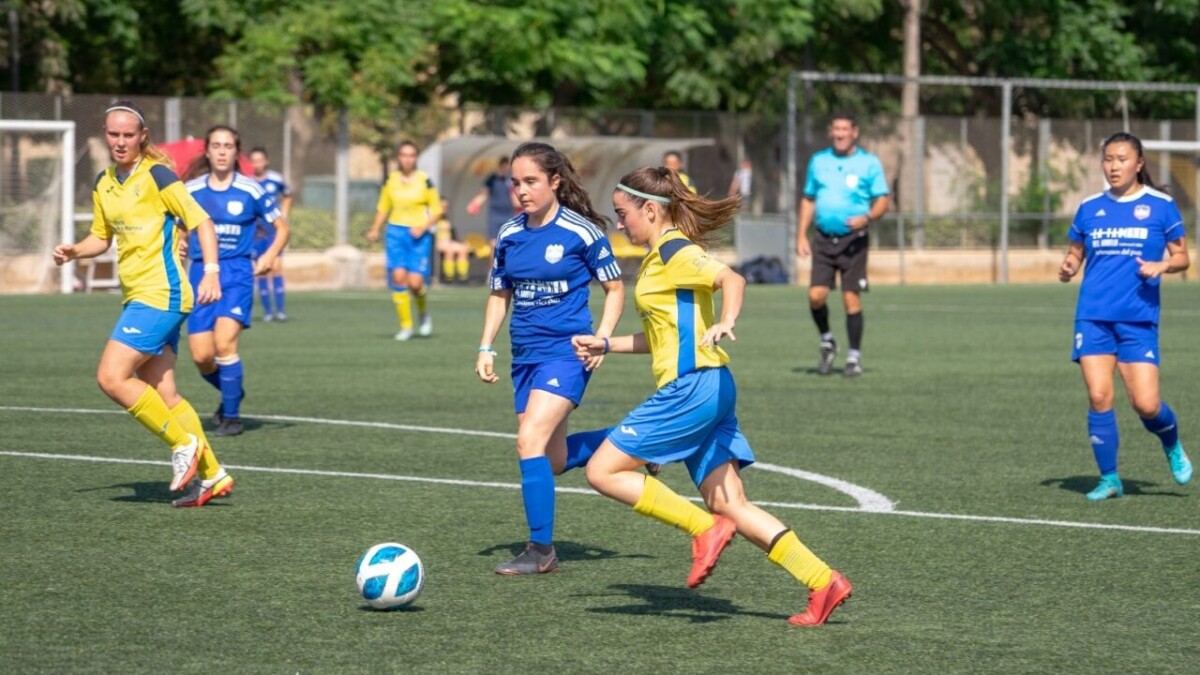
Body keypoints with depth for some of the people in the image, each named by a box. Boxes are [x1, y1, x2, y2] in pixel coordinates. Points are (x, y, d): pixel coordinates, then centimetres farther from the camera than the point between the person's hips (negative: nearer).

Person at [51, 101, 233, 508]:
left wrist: (211, 271, -22)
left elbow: (201, 222, -10)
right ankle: (211, 475, 12)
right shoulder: (104, 184, 13)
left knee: (111, 377, -15)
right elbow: (102, 237, 25)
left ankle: (185, 444, -5)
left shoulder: (156, 175, -10)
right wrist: (73, 252, 5)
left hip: (160, 294, -8)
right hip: (137, 297, 8)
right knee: (161, 394, 6)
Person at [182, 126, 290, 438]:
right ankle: (232, 391, 28)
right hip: (201, 273, 3)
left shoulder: (251, 190, -2)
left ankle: (231, 416, -6)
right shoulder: (191, 190, 5)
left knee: (224, 343, -21)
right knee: (201, 356, -3)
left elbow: (282, 228, 7)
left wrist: (269, 256, -9)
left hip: (237, 274, -3)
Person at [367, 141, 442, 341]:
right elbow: (383, 208, 18)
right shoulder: (391, 181, 7)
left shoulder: (425, 181, -2)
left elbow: (437, 210, 2)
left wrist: (423, 227, -14)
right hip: (396, 232, 2)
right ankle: (406, 326, -2)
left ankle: (423, 313, 19)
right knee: (398, 276, -12)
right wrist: (375, 229, 4)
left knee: (415, 282, -13)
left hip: (419, 236, -2)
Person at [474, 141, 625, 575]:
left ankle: (541, 550, -14)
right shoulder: (508, 236, 7)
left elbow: (615, 288, 1)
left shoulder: (581, 231, -8)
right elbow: (499, 295, 18)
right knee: (553, 462, 9)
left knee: (530, 441, -20)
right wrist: (486, 348, 8)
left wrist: (601, 339, -11)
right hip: (526, 355, 7)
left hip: (567, 351, -7)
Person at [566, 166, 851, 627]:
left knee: (603, 471, -5)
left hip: (691, 389, -10)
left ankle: (704, 529, -8)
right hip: (704, 391, 10)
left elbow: (731, 279, -25)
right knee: (729, 505, 5)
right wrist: (606, 345, 33)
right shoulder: (662, 257, 22)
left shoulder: (673, 252, -9)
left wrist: (726, 321, -43)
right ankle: (823, 582, 0)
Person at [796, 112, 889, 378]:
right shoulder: (819, 161, 11)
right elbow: (808, 200, 17)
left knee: (851, 298, -5)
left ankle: (854, 357, 6)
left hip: (853, 240, -3)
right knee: (816, 295, -9)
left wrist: (866, 218, -20)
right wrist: (801, 236, 9)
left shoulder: (869, 163, 1)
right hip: (824, 239, 3)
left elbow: (882, 201, 0)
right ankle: (827, 342, 17)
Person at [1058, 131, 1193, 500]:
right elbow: (1075, 253, 18)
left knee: (1146, 404, -8)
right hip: (1093, 315, 2)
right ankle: (1109, 478, 6)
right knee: (1098, 397, -8)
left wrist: (1162, 266, -14)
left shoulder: (1161, 206, 2)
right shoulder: (1089, 208, 9)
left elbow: (1182, 257, 7)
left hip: (1138, 318, -2)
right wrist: (1068, 268, -4)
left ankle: (1173, 446, 26)